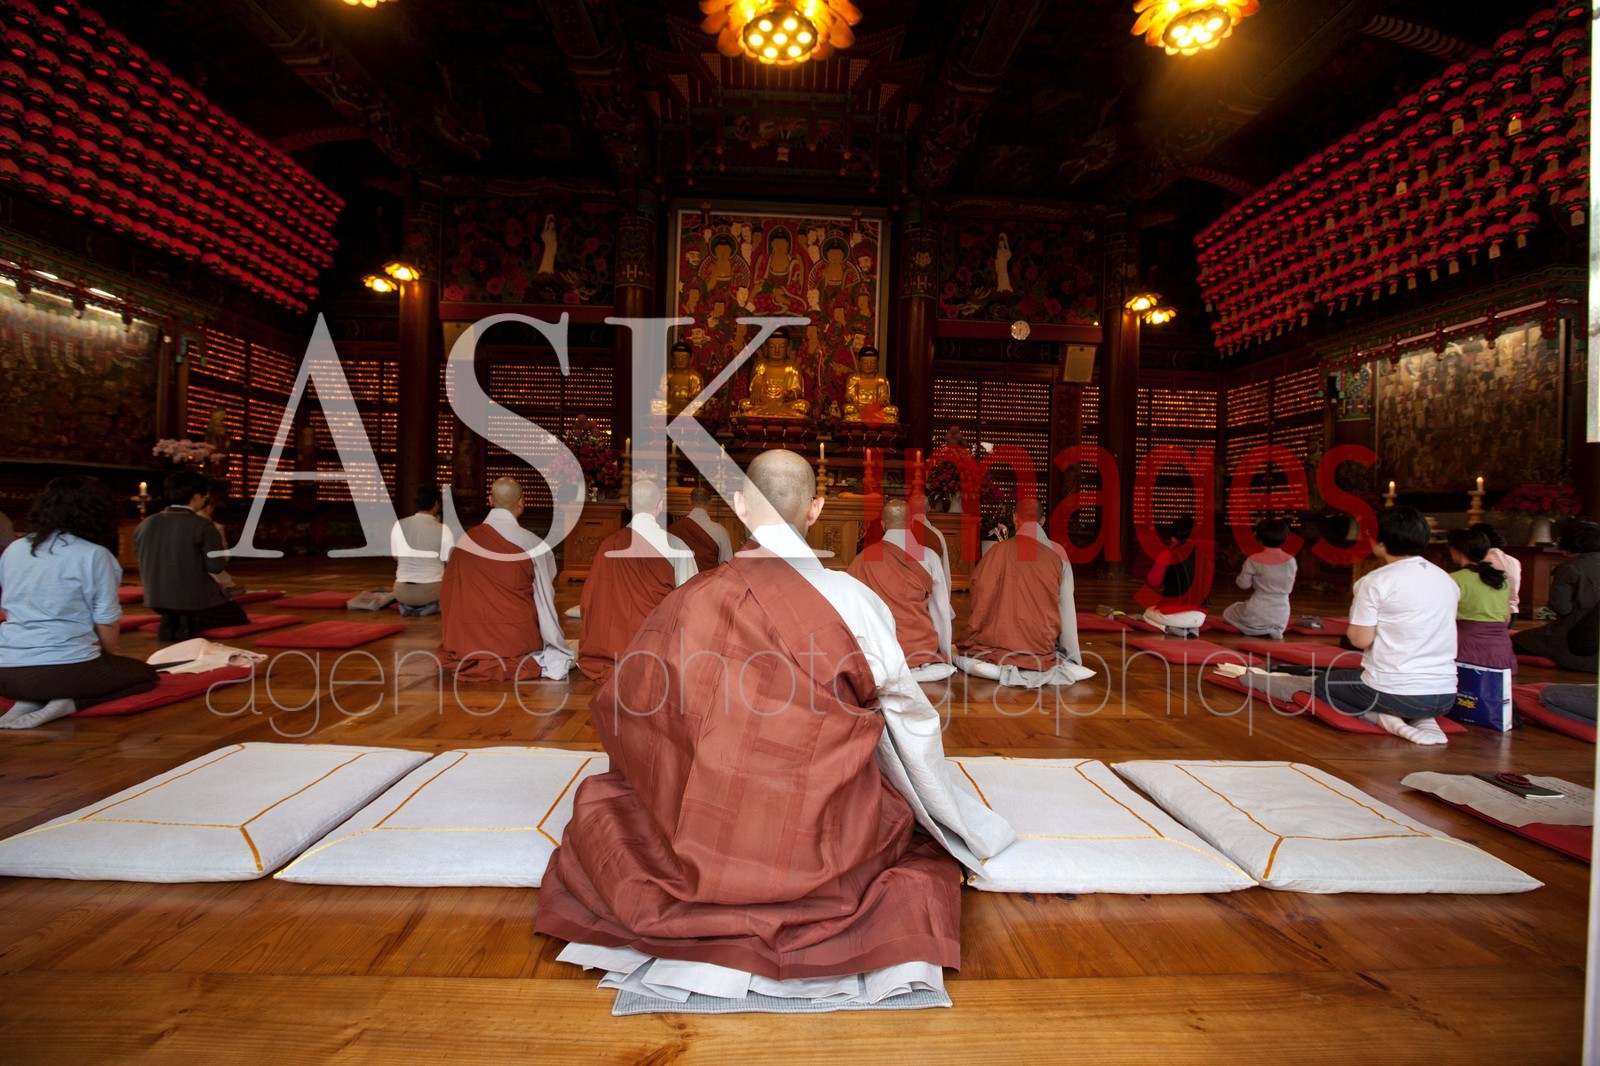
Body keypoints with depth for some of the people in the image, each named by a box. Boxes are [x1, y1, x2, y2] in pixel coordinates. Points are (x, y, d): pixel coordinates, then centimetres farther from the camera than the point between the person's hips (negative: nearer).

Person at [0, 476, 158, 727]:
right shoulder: (94, 555, -10)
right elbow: (107, 623, -9)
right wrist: (110, 653, 12)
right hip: (63, 669, -6)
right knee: (145, 673, 18)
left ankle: (30, 701, 6)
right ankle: (68, 703, -6)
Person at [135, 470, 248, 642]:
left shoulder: (146, 524, 2)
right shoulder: (202, 526, -16)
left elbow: (144, 564, 12)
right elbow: (216, 566, -17)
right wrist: (225, 557, 3)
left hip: (156, 599, 6)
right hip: (194, 599, -6)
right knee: (239, 616, 18)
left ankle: (170, 622, 7)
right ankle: (191, 623, -7)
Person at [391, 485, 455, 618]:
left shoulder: (399, 525, 0)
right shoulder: (443, 529, -9)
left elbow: (396, 558, 8)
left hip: (403, 592, 3)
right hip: (431, 590, -3)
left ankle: (407, 607, 7)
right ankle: (428, 607, 2)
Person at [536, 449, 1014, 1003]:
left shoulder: (686, 603, -9)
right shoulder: (852, 601, -14)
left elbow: (622, 708, 6)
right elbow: (912, 723, -1)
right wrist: (962, 823, 19)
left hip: (692, 854, 1)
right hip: (824, 851, 0)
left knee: (599, 795, 29)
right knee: (906, 816, 32)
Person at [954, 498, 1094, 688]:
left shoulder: (1000, 550, -6)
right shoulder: (1059, 554, 0)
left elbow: (981, 596, -2)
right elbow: (1067, 608, 1)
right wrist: (1074, 658, 8)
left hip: (1002, 640, -4)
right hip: (1043, 645, 4)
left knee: (959, 655, 20)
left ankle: (1005, 669, -10)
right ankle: (1059, 668, 2)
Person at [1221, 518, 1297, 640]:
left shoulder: (1254, 560, -14)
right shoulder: (1291, 561, -2)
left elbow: (1243, 584, -5)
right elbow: (1289, 588, 7)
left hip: (1258, 614, -7)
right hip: (1281, 618, 7)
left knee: (1228, 612, 20)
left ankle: (1260, 630, 1)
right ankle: (1275, 630, 10)